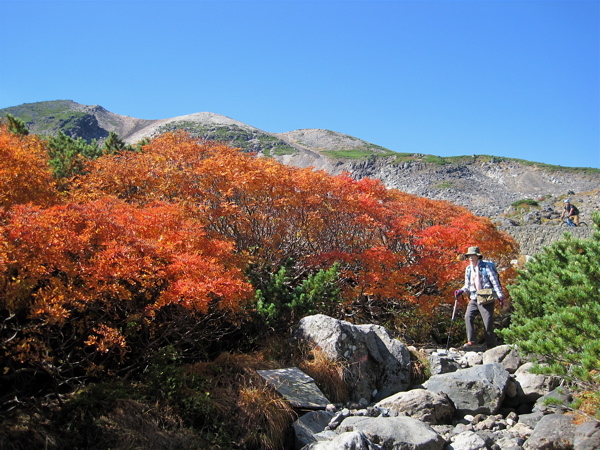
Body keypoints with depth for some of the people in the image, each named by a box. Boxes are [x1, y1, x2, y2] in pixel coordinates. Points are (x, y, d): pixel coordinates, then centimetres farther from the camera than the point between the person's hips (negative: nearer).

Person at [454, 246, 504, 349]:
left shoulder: (486, 266, -5)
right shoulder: (468, 269, 11)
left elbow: (495, 282, -5)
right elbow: (467, 285, 18)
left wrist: (500, 296, -10)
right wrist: (461, 291, -2)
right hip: (474, 299, 5)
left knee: (488, 322, -3)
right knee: (468, 316, -15)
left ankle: (491, 346, 7)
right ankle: (470, 341, -15)